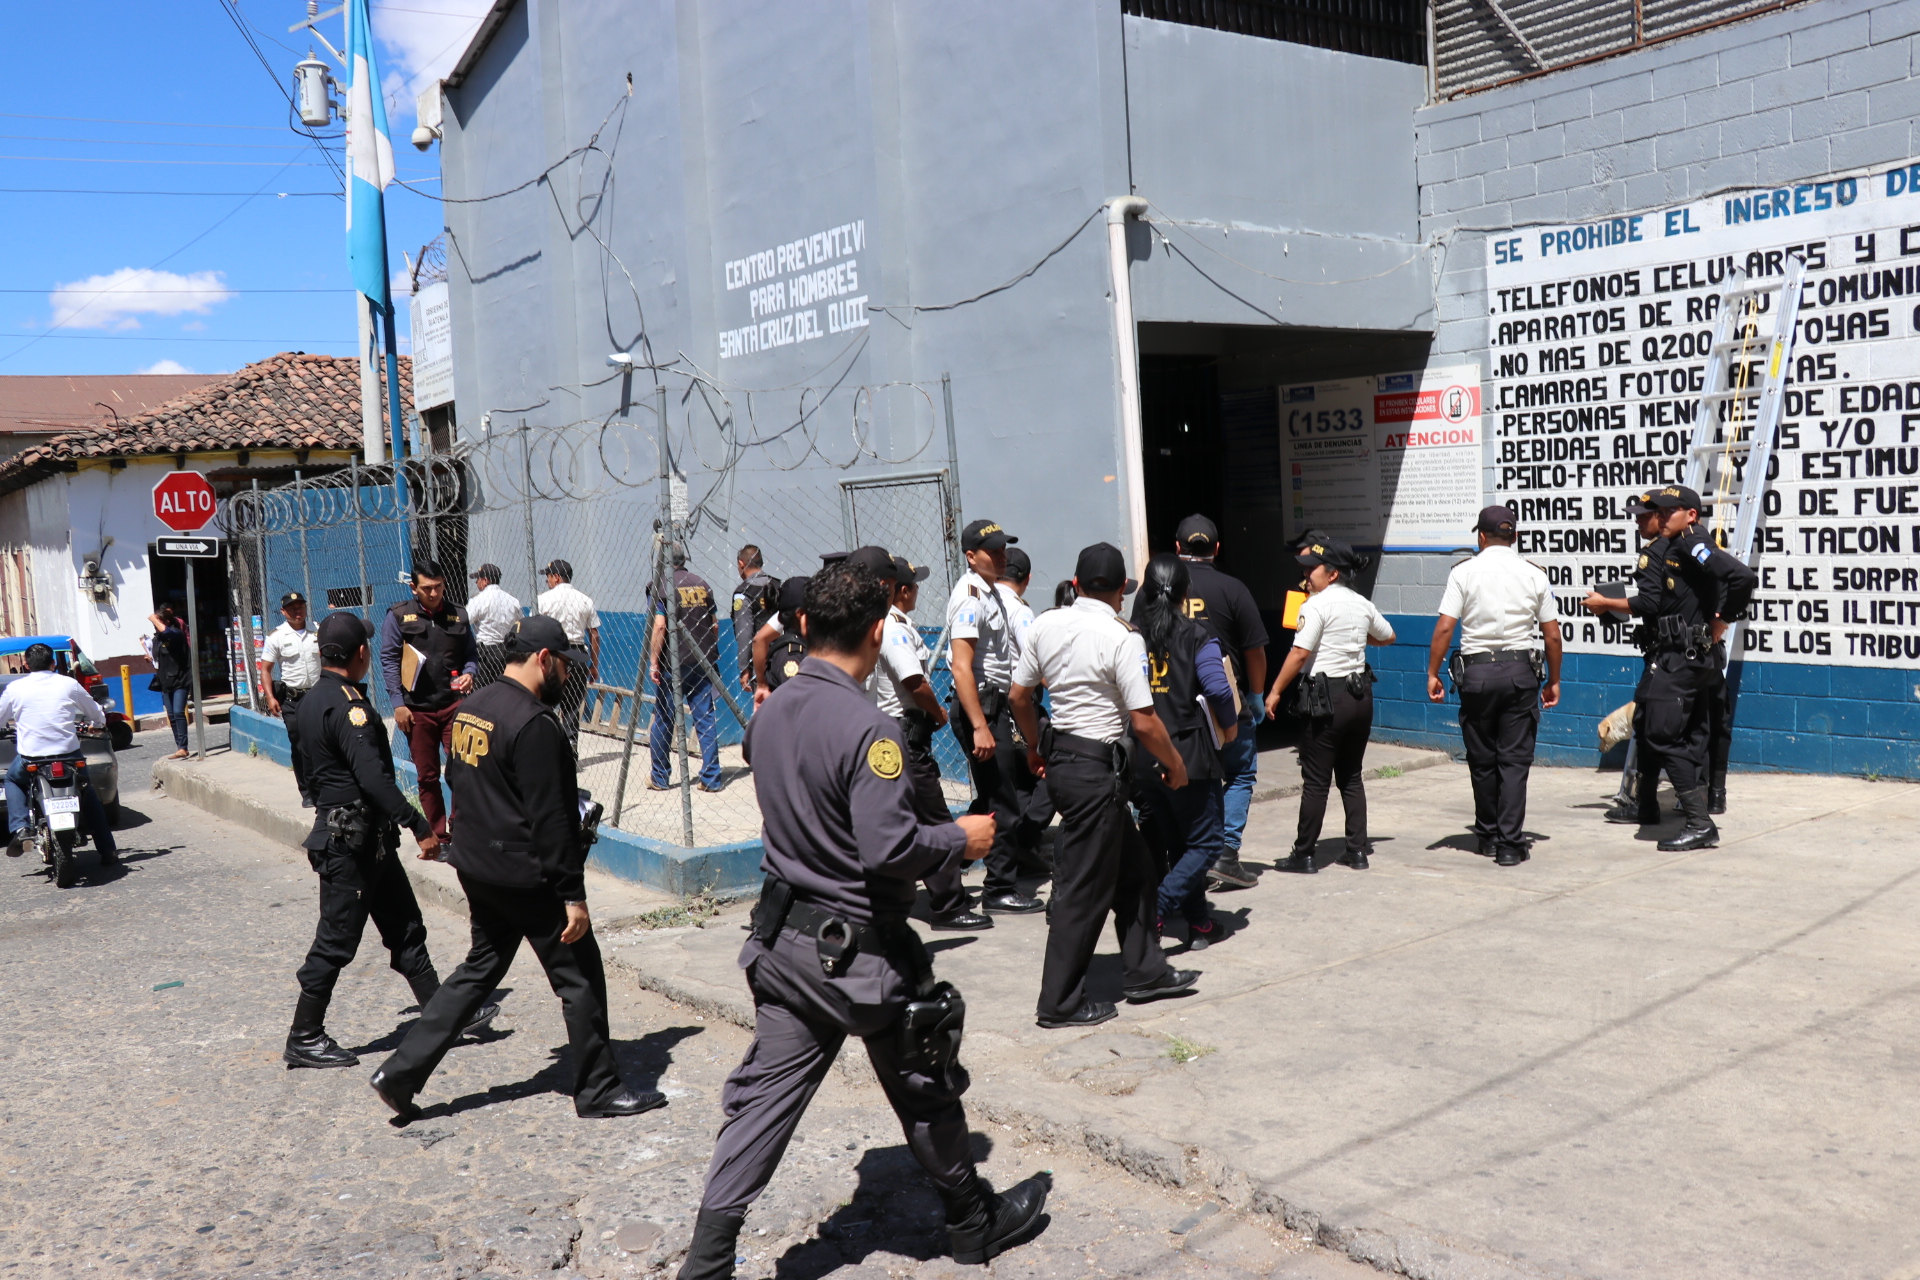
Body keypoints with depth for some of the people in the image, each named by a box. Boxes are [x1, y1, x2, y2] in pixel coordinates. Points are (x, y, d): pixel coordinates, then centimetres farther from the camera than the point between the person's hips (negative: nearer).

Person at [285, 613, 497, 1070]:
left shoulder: (312, 701, 10)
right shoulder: (346, 706, -20)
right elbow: (374, 777, -27)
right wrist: (421, 827, -26)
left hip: (369, 840, 10)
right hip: (351, 842, -10)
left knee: (405, 929, 12)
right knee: (336, 941, 1)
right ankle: (304, 1039, 11)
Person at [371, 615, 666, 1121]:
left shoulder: (471, 708, 7)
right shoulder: (534, 723, -21)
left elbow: (456, 782, 18)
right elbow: (549, 819, -22)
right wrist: (573, 894, -19)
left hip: (475, 867, 9)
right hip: (525, 876, -9)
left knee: (480, 969, 21)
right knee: (580, 976, 4)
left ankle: (401, 1072, 20)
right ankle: (599, 1092, 14)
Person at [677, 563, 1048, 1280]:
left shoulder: (771, 713, 2)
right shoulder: (866, 728, -23)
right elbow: (890, 847, -27)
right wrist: (961, 839, -11)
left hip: (785, 937, 7)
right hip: (861, 949, -6)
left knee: (765, 1096, 11)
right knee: (926, 1092, 14)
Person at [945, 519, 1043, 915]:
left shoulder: (995, 593, 15)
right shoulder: (971, 597, -15)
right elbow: (962, 666, -22)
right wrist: (980, 727, -26)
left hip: (997, 703, 10)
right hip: (979, 705, -10)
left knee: (994, 798, 16)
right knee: (1002, 804, -4)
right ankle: (1001, 890, 5)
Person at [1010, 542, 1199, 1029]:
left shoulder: (1045, 625, 3)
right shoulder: (1121, 638, -15)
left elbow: (1019, 696, 11)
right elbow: (1144, 722, -16)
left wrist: (1035, 748, 26)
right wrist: (1175, 765, 1)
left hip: (1060, 757, 8)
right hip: (1098, 768, -8)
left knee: (1133, 865, 20)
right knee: (1084, 888, 2)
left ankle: (1144, 971, 30)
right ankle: (1059, 1002, 10)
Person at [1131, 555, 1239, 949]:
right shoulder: (1196, 636, -7)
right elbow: (1218, 689, -15)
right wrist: (1229, 726, 4)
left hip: (1141, 761, 4)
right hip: (1190, 757, -4)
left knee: (1174, 845, 17)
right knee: (1204, 844, 6)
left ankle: (1199, 923, 23)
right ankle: (1157, 910, -12)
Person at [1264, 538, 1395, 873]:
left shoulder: (1317, 605, -11)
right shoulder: (1362, 604, 10)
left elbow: (1299, 654, -17)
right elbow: (1387, 636, 26)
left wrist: (1275, 691, -10)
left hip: (1328, 697, -7)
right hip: (1361, 693, 7)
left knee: (1315, 780, -1)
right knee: (1351, 776, 15)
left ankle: (1303, 855, 4)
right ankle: (1358, 850, 16)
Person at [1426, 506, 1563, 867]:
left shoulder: (1464, 571, -1)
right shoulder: (1534, 574, 4)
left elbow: (1444, 628, -8)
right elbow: (1553, 635, 4)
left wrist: (1433, 673, -1)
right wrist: (1553, 681, 14)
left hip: (1476, 671, -1)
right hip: (1521, 670, 1)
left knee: (1482, 759, 12)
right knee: (1514, 759, 3)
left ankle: (1488, 836, 23)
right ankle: (1510, 844, 1)